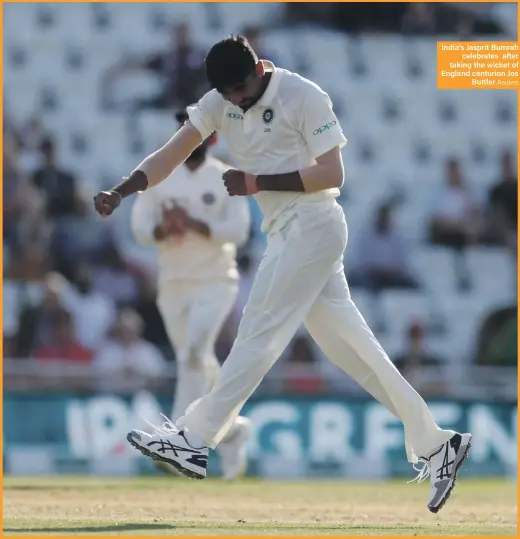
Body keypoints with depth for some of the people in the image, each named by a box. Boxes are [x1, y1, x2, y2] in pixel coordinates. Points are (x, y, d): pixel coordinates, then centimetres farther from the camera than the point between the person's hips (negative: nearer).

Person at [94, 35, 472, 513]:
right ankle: (435, 445, 9)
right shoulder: (221, 102, 6)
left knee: (259, 333, -8)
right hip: (288, 234, 8)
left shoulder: (303, 97, -14)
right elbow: (173, 154, -1)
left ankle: (194, 442, -5)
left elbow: (332, 174, -15)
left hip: (312, 226, -8)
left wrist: (257, 183, -22)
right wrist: (121, 192, -16)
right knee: (350, 343, 6)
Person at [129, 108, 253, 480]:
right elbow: (140, 226, 1)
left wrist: (193, 223, -21)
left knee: (193, 354, -21)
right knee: (199, 364, 9)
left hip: (215, 282, -4)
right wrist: (164, 229, -20)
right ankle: (231, 428, 29)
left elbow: (238, 231, -10)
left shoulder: (228, 179, -1)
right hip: (172, 283, 4)